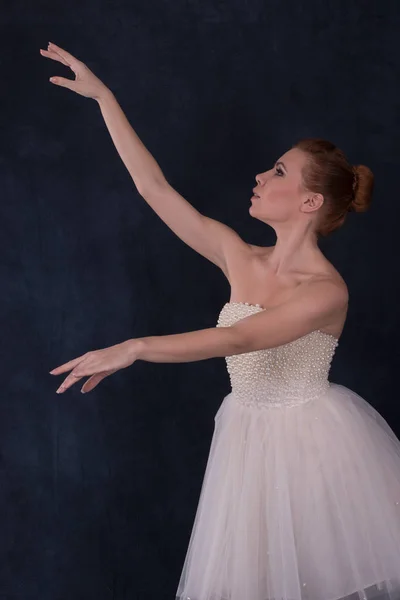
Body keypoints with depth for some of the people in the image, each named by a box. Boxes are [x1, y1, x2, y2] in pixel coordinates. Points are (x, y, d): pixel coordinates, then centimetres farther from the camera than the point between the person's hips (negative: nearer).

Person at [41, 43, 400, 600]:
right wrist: (103, 98, 0)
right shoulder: (240, 258, -1)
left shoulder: (327, 290, -17)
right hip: (250, 441, 5)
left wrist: (134, 349, -37)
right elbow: (155, 188, -1)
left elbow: (240, 339, -30)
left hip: (312, 442, -5)